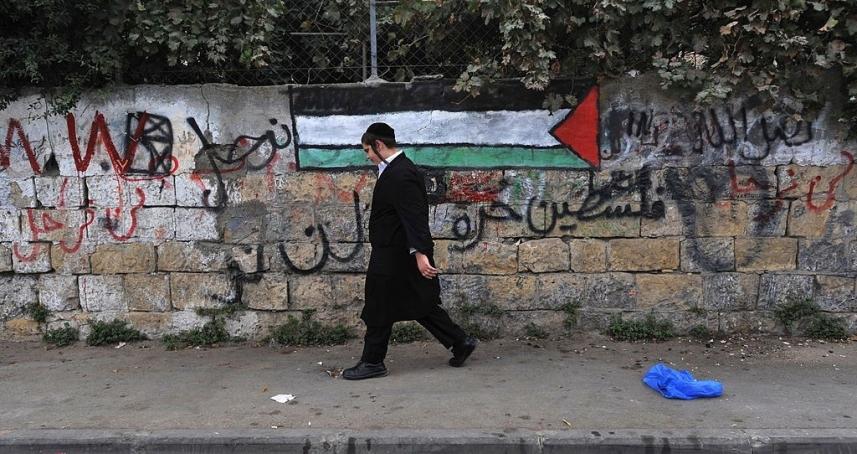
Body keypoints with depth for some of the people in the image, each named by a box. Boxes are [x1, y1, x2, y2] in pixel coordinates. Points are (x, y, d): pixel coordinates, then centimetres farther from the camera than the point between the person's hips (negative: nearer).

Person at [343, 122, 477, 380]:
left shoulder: (401, 174, -19)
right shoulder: (396, 170, 12)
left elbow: (415, 217, -26)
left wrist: (420, 253, -30)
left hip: (393, 257, -10)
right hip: (396, 254, 10)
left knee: (380, 310, 2)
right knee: (420, 304, 16)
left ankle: (372, 363, 15)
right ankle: (460, 342, 22)